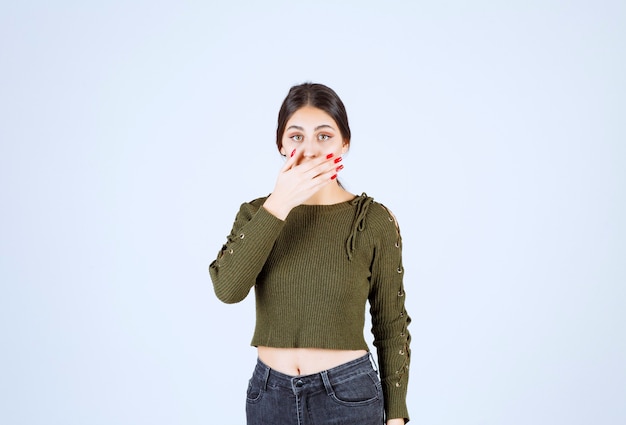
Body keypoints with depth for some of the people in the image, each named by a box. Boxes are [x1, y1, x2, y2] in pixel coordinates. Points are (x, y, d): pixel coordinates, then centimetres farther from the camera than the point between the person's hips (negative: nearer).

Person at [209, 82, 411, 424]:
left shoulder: (375, 220, -8)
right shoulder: (255, 213, -1)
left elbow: (390, 325, -2)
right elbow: (227, 288, -19)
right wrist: (279, 205, -25)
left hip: (347, 395, -2)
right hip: (270, 396, 3)